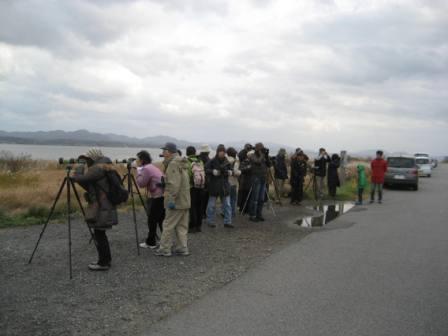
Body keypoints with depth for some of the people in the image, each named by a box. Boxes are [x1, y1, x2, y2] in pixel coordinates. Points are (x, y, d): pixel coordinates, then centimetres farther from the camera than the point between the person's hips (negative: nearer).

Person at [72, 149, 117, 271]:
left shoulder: (98, 168, -14)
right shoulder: (105, 168, 15)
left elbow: (81, 179, -19)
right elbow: (89, 186, 19)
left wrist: (78, 171, 0)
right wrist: (78, 176, 10)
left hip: (101, 209, -10)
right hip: (104, 207, 10)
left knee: (99, 235, -2)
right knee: (100, 234, 17)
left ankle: (103, 263, 6)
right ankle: (106, 260, 25)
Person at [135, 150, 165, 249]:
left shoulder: (146, 169, -10)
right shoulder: (153, 167, 19)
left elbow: (141, 184, -11)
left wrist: (138, 172, -1)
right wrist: (140, 171, 16)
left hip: (157, 198, -9)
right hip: (162, 196, 9)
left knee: (152, 220, 2)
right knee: (161, 220, 14)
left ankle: (151, 242, 11)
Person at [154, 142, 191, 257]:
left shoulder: (173, 164, -17)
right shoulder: (181, 163, 15)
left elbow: (174, 184, -24)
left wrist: (171, 199, -23)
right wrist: (163, 183, 24)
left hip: (176, 202, -10)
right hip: (185, 201, 10)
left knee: (168, 225, 0)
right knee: (182, 226, 12)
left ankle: (164, 249, 7)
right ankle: (182, 248, 16)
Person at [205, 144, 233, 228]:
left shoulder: (226, 162, 7)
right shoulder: (212, 161, -9)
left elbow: (230, 170, 19)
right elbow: (206, 170, -12)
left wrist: (230, 172, -3)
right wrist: (213, 171, -27)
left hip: (225, 185, 5)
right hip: (214, 185, -4)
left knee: (227, 205, 5)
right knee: (212, 205, 6)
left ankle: (227, 221, 13)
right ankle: (210, 221, 18)